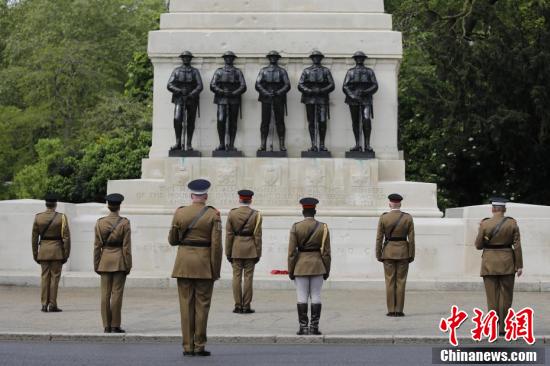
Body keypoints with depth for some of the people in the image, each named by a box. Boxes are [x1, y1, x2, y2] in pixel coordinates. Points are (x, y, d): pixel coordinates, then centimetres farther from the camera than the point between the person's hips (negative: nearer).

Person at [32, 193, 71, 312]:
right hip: (57, 251, -3)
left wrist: (35, 255, 11)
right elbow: (66, 238, -9)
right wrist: (66, 255, -3)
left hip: (43, 250, 3)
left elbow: (34, 238, 4)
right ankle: (52, 305, 0)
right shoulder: (61, 217, -7)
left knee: (45, 277, 9)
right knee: (55, 277, 1)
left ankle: (44, 304, 7)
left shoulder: (38, 217, 1)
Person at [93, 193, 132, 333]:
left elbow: (97, 246, 2)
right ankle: (115, 326, 0)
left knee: (105, 294, 5)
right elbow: (126, 246, -8)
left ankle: (107, 326, 6)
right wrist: (128, 265, -2)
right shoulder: (124, 223, -6)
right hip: (119, 260, -3)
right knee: (117, 293, -1)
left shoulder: (100, 222, 1)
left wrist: (96, 265, 8)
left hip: (105, 260, 3)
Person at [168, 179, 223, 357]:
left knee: (186, 305, 6)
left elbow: (172, 240, 9)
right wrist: (216, 270, -4)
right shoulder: (213, 214, -5)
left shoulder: (180, 213, 1)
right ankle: (199, 346, 4)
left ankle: (188, 347, 6)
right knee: (202, 305, 4)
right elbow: (216, 244, -9)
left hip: (184, 263, 2)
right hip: (204, 264, -2)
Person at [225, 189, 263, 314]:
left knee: (237, 277, 5)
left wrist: (228, 253, 3)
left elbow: (229, 235, -2)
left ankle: (238, 306, 4)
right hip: (250, 250, -1)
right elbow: (257, 236, -5)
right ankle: (246, 306, 2)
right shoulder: (256, 215, -4)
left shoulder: (232, 213, -1)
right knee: (248, 277, 2)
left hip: (236, 249, 1)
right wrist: (258, 254, 0)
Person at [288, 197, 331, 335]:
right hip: (317, 266, 1)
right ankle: (314, 327, 3)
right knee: (316, 297, 4)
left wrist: (290, 270, 1)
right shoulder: (323, 227, -2)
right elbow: (326, 252, -2)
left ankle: (303, 327, 1)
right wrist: (326, 270, 6)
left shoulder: (296, 227, -5)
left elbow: (292, 251, -6)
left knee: (302, 297, 2)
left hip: (301, 266, -1)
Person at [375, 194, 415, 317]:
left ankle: (391, 310, 1)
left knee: (390, 282, 3)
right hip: (403, 252, 0)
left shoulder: (383, 218, -5)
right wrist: (412, 255, 3)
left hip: (388, 252, 0)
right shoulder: (408, 218, -4)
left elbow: (379, 238, -4)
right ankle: (399, 310, 1)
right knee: (401, 281, 3)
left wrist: (378, 255, 4)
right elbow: (411, 238, -4)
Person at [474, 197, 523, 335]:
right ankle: (503, 328, 7)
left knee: (492, 297, 4)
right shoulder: (512, 223, -4)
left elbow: (478, 246, -1)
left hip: (489, 263, 0)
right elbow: (517, 245, -5)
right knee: (506, 296, 8)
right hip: (507, 262, 0)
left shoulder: (484, 224, -5)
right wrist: (519, 265, 0)